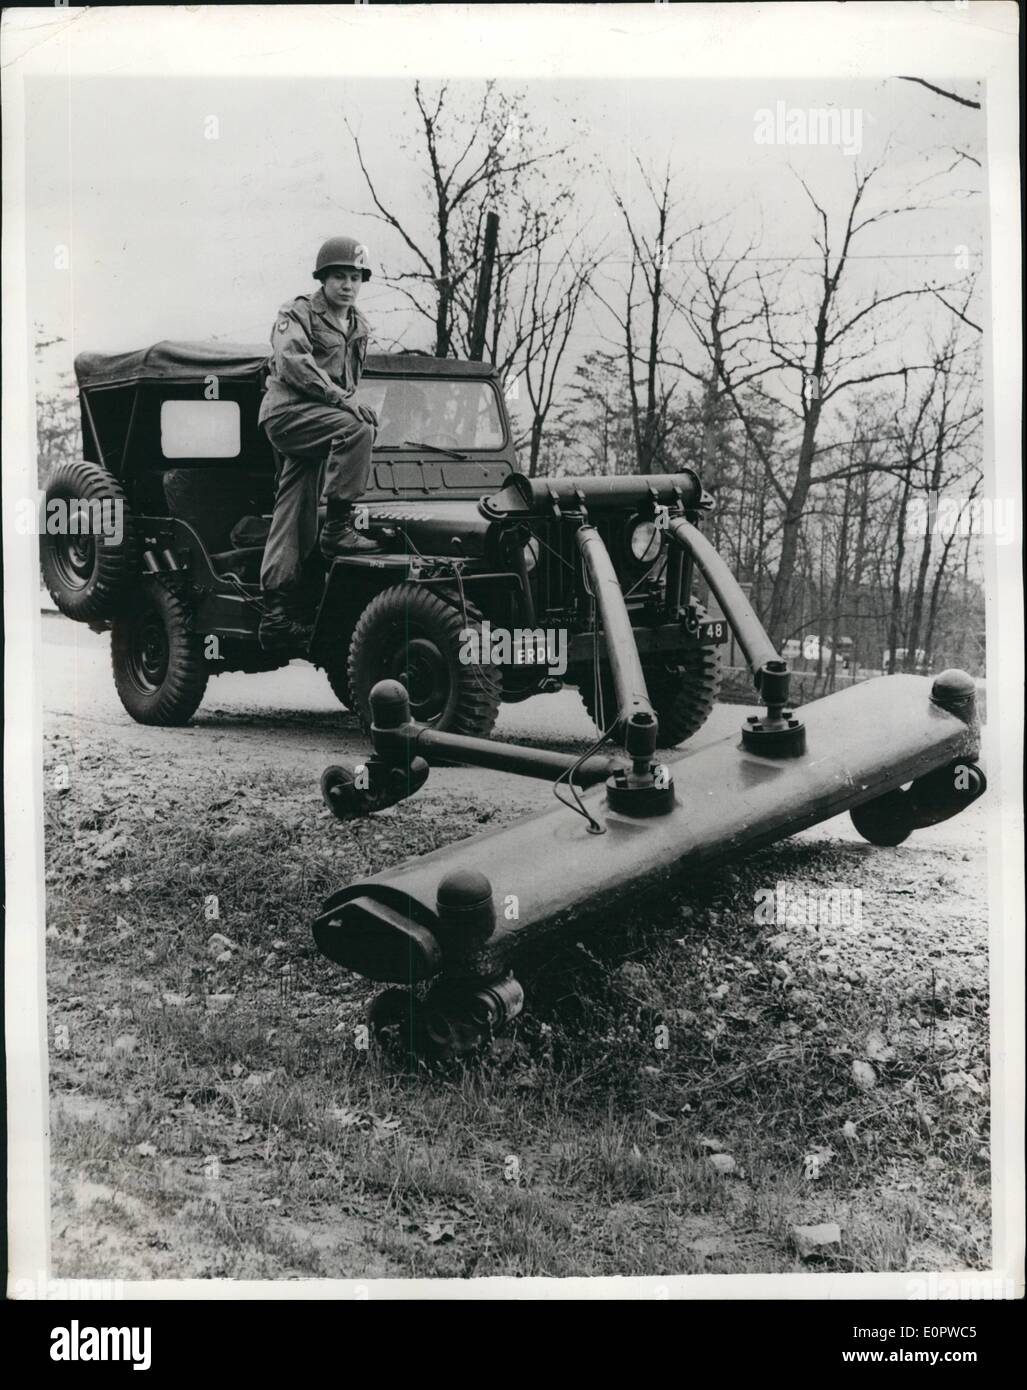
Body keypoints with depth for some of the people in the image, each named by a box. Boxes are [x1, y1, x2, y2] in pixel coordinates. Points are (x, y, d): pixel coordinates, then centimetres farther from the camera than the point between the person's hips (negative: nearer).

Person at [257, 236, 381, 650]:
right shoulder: (298, 313, -2)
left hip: (316, 427, 7)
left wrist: (353, 403, 10)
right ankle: (337, 529, -27)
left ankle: (277, 614, 3)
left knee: (296, 519, 3)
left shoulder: (358, 326, 21)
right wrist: (344, 400, -26)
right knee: (357, 429, -32)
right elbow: (292, 361, -19)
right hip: (288, 410, -7)